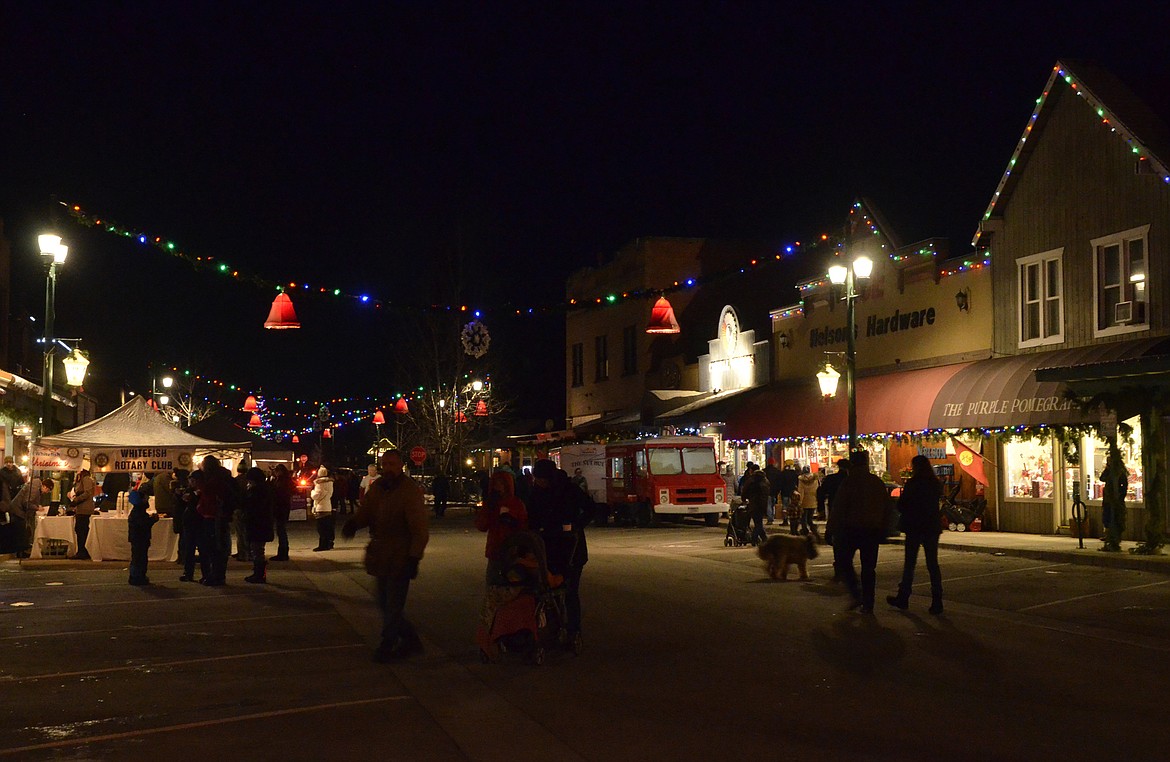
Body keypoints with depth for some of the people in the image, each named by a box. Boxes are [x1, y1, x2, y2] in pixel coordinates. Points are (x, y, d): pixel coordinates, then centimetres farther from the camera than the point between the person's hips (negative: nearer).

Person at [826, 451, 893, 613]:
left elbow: (839, 508, -12)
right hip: (873, 531, 5)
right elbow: (886, 508, 13)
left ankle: (857, 594, -7)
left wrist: (831, 529, -6)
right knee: (869, 567, 10)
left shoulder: (849, 482, -10)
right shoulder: (878, 482, 8)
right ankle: (868, 604, 10)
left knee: (842, 560, 9)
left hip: (851, 529, -5)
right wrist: (882, 530, 19)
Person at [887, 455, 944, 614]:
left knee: (909, 563, 8)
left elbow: (901, 505, -8)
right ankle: (937, 602, 0)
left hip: (914, 528, -4)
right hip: (932, 527, 4)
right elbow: (936, 504, 13)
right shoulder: (936, 484, 3)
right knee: (932, 564, 5)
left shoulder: (912, 484, -12)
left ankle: (903, 598, 17)